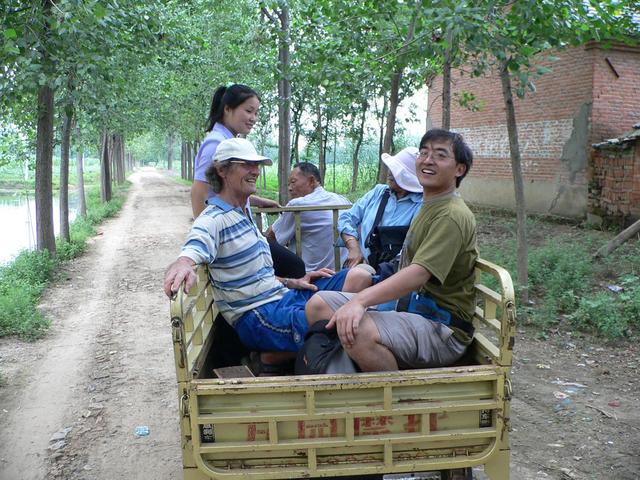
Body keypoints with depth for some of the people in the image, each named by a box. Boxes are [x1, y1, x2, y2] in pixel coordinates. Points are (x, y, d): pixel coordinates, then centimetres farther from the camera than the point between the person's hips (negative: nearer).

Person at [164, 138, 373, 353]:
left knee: (358, 276, -3)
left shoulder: (244, 215, 18)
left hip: (284, 297, 10)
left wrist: (292, 282, 9)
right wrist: (182, 265, -54)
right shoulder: (213, 220, -10)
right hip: (258, 317, -10)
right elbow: (191, 252, -31)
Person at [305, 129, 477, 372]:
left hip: (442, 328, -9)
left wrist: (360, 300, -37)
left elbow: (419, 273, -29)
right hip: (409, 306, 10)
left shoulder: (452, 216, -16)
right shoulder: (430, 206, 16)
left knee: (359, 331, -36)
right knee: (319, 304, 1)